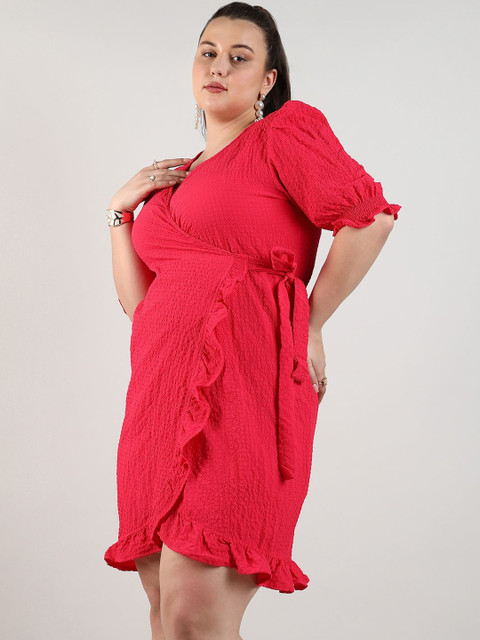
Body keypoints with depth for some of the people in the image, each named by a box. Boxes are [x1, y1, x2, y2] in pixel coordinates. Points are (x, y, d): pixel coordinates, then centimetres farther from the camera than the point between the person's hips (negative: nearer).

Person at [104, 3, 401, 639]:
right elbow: (138, 301, 20)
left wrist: (309, 325, -2)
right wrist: (121, 211, 12)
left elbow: (369, 218, -5)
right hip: (164, 392, 8)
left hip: (240, 380, -7)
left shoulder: (289, 129, 5)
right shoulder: (175, 179, 24)